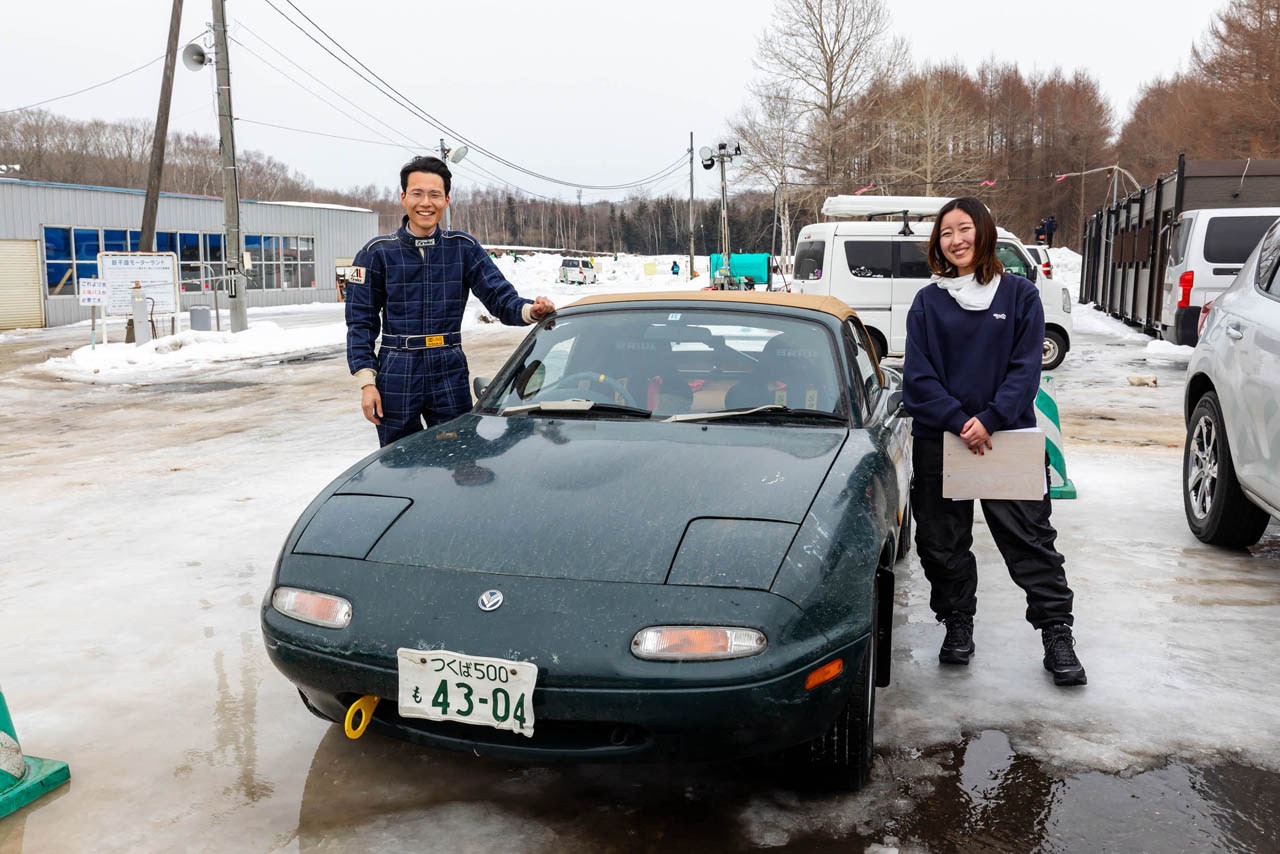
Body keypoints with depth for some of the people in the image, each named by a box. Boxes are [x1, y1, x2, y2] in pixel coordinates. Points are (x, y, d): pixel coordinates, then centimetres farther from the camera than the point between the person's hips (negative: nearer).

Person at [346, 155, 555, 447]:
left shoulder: (463, 248, 5)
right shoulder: (378, 253, 1)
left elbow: (500, 297, -2)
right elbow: (361, 321, 1)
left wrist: (530, 310, -25)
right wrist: (367, 381, -7)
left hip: (450, 375, 1)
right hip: (397, 377, -1)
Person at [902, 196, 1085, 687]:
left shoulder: (1019, 295, 3)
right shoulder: (928, 302, 5)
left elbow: (1026, 368, -3)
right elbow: (918, 375, -2)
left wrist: (989, 419, -16)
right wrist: (959, 421, -15)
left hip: (1008, 436, -1)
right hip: (939, 440, 2)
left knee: (1031, 540, -1)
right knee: (943, 544, 8)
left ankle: (1057, 636, 8)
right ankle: (958, 627, 25)